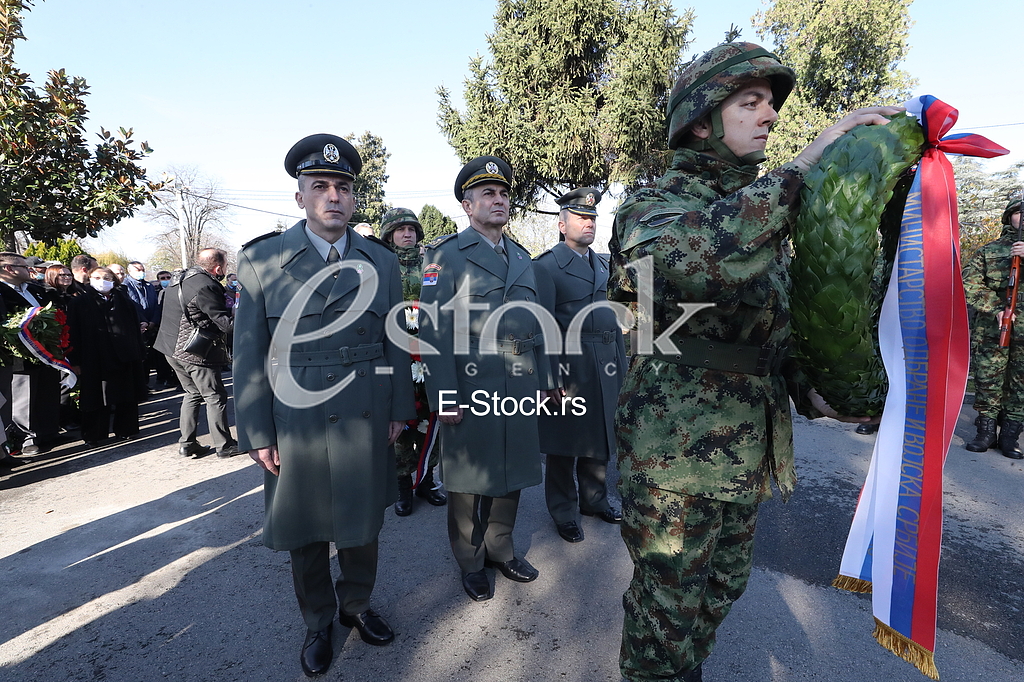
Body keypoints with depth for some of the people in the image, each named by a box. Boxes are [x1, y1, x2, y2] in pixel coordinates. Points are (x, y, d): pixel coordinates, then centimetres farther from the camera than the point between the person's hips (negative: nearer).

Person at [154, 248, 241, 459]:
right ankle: (224, 445, 7)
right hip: (194, 351, -10)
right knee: (215, 396, 0)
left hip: (172, 348, 10)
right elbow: (224, 322, -23)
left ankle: (187, 444, 21)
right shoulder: (205, 286, -20)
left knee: (193, 393, 19)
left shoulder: (180, 279, 10)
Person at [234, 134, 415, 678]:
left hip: (366, 424, 2)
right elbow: (250, 354, -3)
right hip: (295, 428, -1)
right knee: (304, 534, 16)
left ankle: (356, 605, 43)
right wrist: (258, 434, -4)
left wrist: (399, 410, 3)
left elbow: (395, 343, 4)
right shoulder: (261, 260, -3)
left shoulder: (382, 262, 3)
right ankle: (317, 623, 40)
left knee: (361, 526, 16)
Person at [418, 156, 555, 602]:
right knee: (470, 480, 9)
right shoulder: (445, 254, -4)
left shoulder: (522, 258, 16)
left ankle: (501, 549, 37)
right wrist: (443, 396, -16)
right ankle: (471, 561, 29)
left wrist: (543, 380, 13)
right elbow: (435, 329, -11)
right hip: (471, 386, -5)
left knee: (511, 473, 16)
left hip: (520, 387, 6)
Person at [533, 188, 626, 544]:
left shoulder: (604, 265, 15)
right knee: (564, 445, 7)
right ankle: (564, 511, 24)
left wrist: (621, 366, 14)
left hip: (605, 371, 7)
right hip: (568, 370, -6)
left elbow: (613, 318, 17)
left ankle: (594, 499, 36)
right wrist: (552, 378, -17)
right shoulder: (546, 266, -7)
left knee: (600, 440, 17)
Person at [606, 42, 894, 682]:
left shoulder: (758, 214, 12)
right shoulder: (655, 208, -12)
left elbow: (776, 325, 18)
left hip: (748, 453, 8)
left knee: (722, 586, 25)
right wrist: (806, 163, -29)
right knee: (668, 610, 9)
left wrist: (809, 391, 2)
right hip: (676, 455, -8)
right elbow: (698, 258, -38)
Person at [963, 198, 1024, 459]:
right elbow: (970, 284, 2)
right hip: (991, 328, -1)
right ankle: (986, 432, 8)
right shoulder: (987, 251, 12)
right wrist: (996, 309, -10)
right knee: (987, 380, 0)